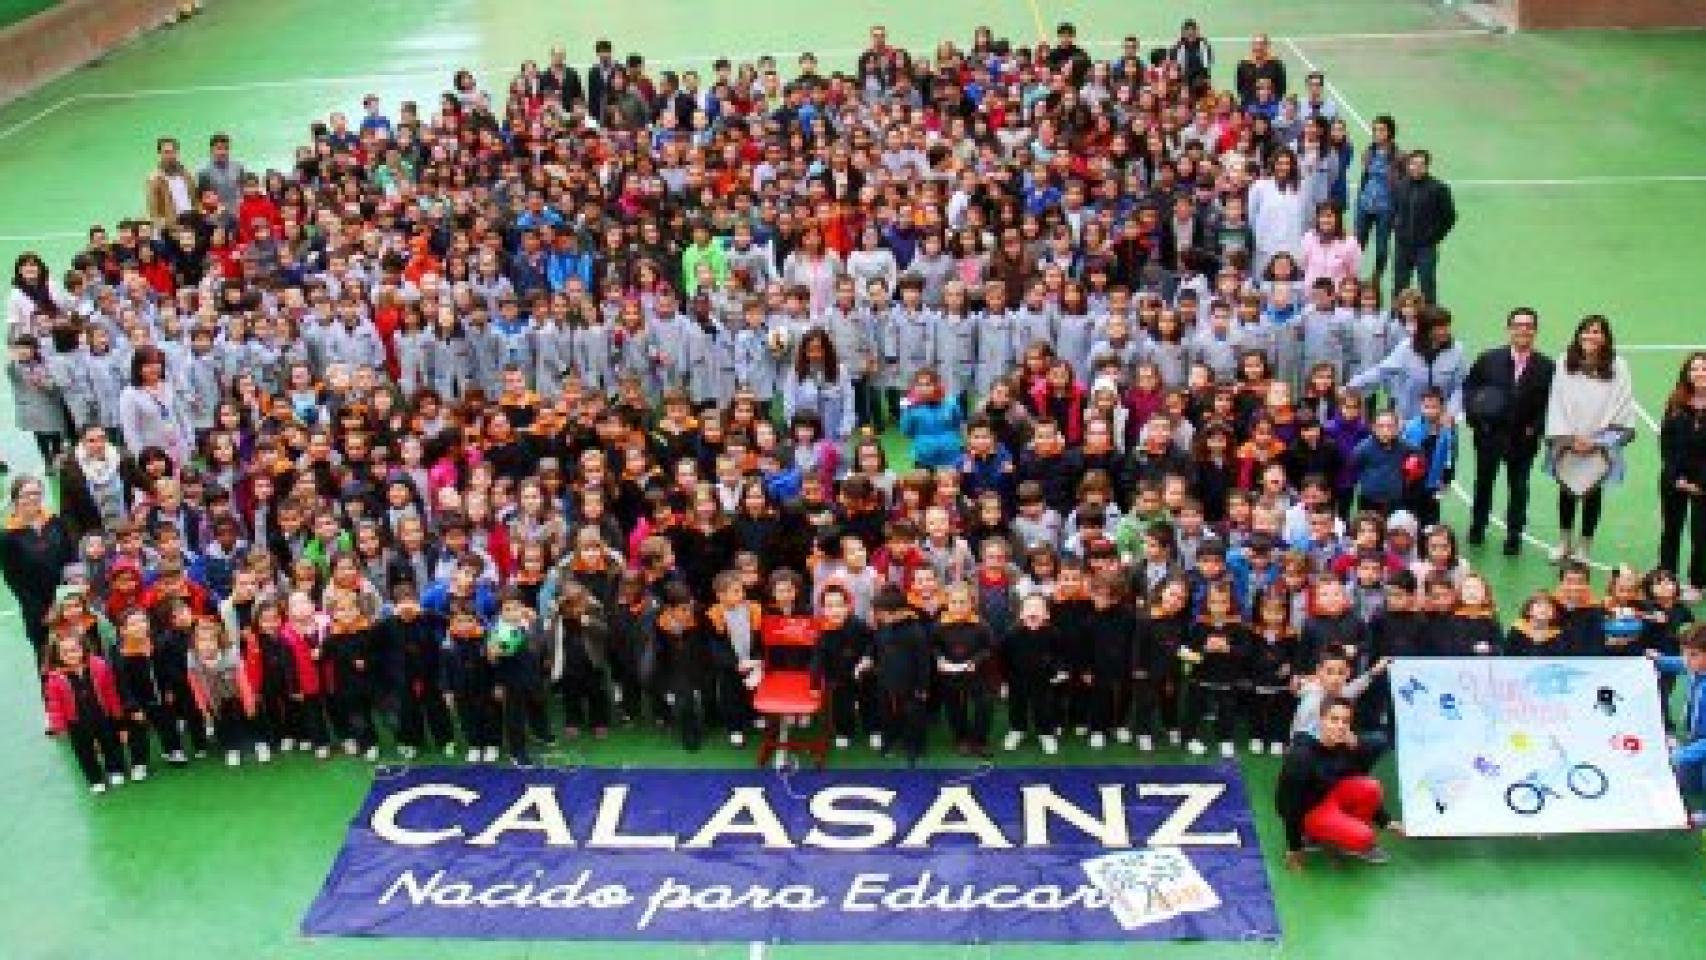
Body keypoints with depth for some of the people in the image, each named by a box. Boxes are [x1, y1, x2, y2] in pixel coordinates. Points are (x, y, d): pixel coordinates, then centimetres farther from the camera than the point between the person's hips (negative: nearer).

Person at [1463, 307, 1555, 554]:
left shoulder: (1545, 367, -7)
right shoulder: (1489, 360, -5)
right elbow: (1468, 387, 3)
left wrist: (1536, 426, -13)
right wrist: (1475, 417, -10)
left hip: (1524, 438, -1)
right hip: (1489, 434, 1)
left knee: (1518, 487, 9)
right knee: (1484, 482, 16)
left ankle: (1514, 536, 22)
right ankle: (1477, 528, 33)